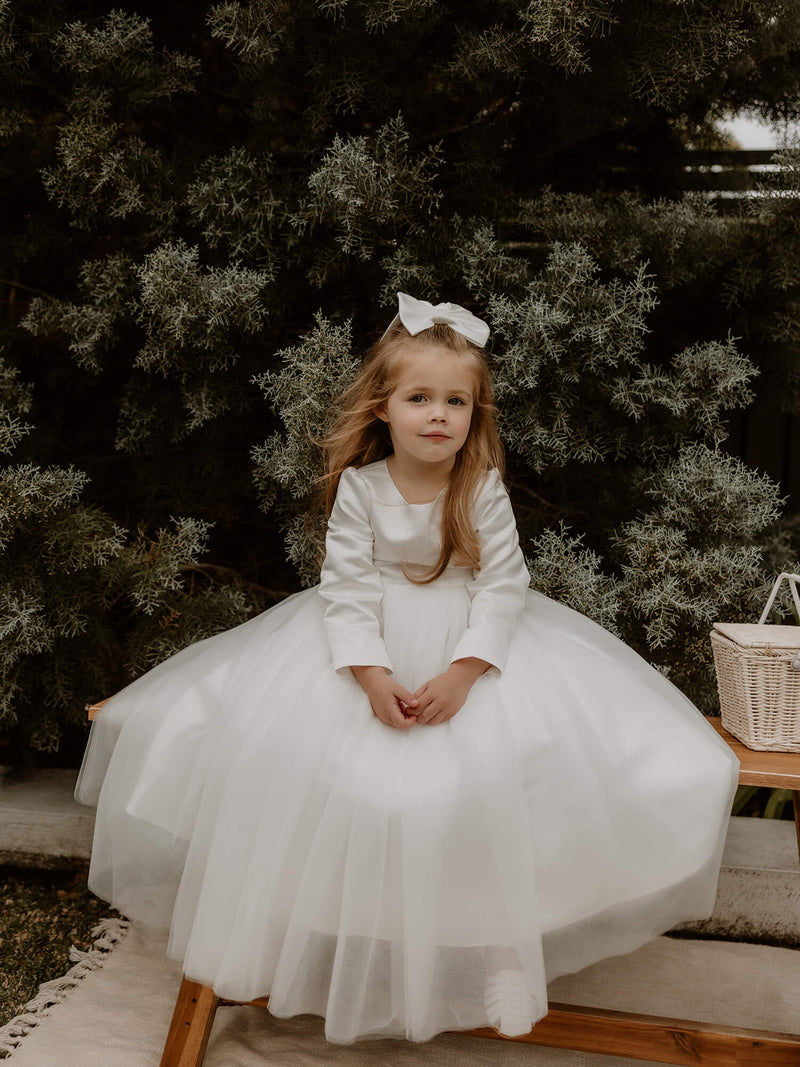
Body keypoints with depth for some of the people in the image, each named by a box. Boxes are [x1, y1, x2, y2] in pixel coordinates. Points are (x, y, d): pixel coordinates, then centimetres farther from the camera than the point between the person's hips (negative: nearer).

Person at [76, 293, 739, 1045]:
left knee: (486, 782, -13)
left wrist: (463, 670, -25)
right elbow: (346, 588, -12)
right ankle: (347, 940, 16)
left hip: (473, 643, 0)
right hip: (371, 644, 1)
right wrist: (371, 675, -26)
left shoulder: (484, 488, -10)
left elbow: (502, 585, -13)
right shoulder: (359, 487, -10)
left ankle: (492, 947, 8)